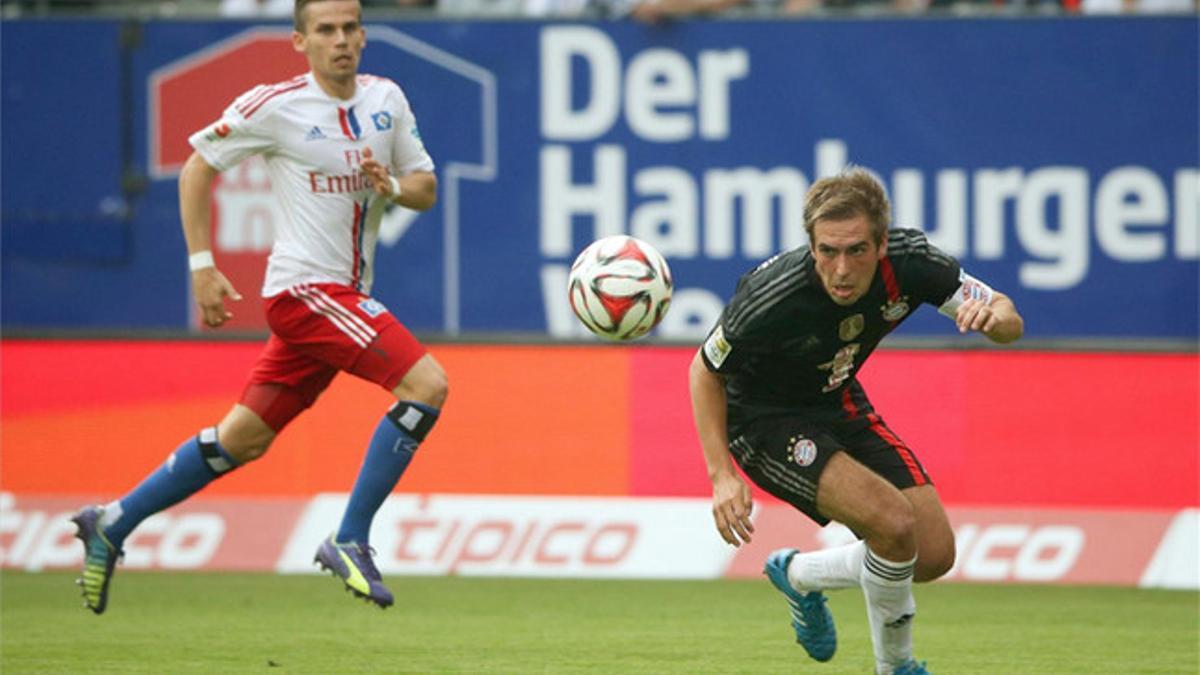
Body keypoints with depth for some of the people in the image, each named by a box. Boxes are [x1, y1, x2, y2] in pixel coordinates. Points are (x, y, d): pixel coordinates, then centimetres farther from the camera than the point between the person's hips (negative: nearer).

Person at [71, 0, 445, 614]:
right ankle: (350, 542, -15)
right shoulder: (277, 105, -9)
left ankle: (114, 524, 23)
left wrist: (393, 187, -9)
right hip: (305, 288, -7)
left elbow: (426, 189, 15)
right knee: (426, 383, -20)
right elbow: (198, 166, 1)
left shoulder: (386, 99, 8)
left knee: (244, 439, 12)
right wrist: (202, 266, -3)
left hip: (344, 297, 7)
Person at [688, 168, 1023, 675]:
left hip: (838, 405, 6)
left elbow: (1010, 324, -13)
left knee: (934, 555, 1)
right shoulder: (771, 298, -33)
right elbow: (705, 370, -15)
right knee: (893, 521, -26)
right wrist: (722, 475, -22)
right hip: (763, 419, -6)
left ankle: (797, 575, 27)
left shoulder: (908, 261, -22)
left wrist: (994, 315, -38)